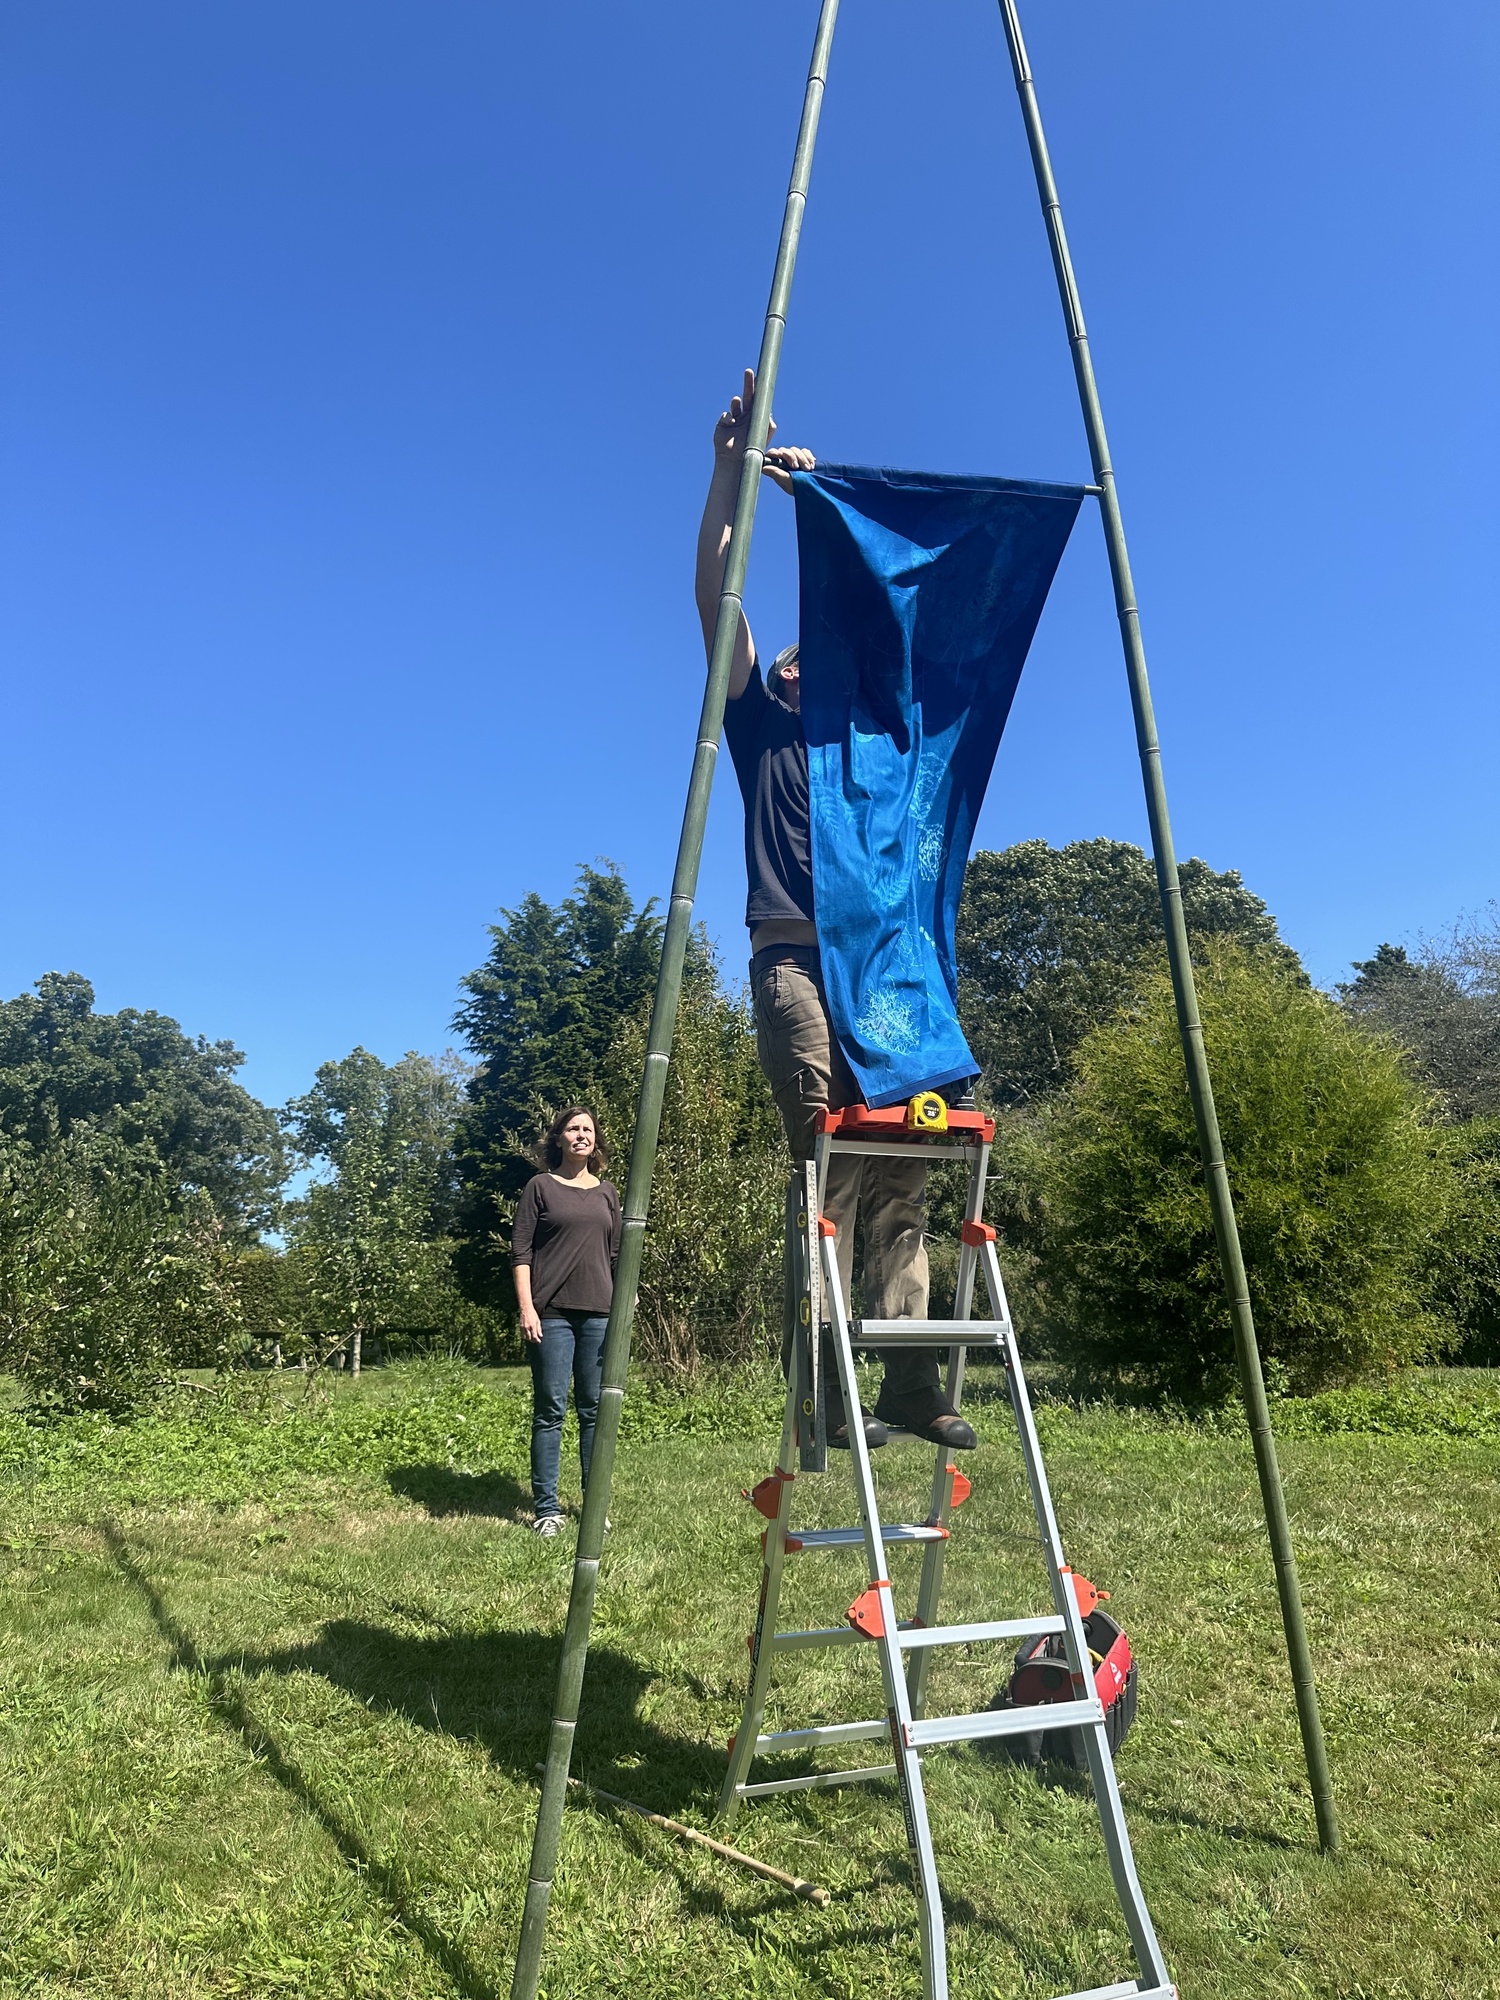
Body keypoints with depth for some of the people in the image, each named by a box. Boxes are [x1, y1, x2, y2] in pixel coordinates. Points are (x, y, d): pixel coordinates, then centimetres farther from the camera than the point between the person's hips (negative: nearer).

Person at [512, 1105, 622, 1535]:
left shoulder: (607, 1193, 15)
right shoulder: (540, 1187, 4)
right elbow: (520, 1251, -1)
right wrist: (526, 1307, -10)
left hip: (599, 1314, 4)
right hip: (552, 1313, -4)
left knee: (595, 1409, 6)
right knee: (550, 1410, -1)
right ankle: (546, 1507, 6)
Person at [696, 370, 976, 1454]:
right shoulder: (763, 727, 17)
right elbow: (717, 598, 8)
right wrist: (730, 467, 2)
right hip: (795, 961, -4)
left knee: (899, 1176, -2)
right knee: (828, 1171, -12)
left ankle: (912, 1383, 0)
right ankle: (828, 1396, -9)